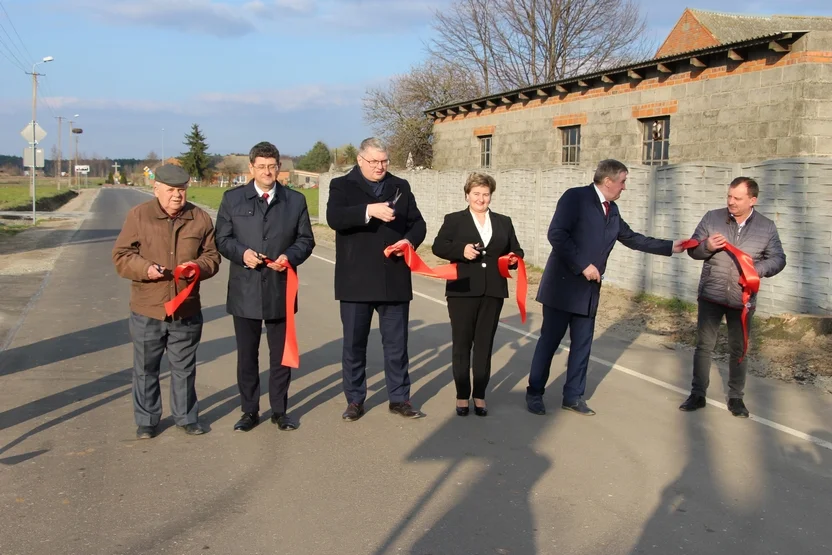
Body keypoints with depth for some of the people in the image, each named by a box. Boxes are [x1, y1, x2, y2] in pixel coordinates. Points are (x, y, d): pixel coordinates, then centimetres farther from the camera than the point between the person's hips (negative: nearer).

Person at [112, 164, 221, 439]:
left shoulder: (200, 218, 2)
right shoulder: (138, 216, -3)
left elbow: (212, 256, 7)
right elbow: (121, 256, -2)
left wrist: (198, 266, -14)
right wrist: (145, 268, -20)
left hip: (187, 311, 1)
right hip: (147, 311, -1)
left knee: (184, 368, 13)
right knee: (146, 369, 10)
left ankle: (186, 417, 29)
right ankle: (146, 421, 25)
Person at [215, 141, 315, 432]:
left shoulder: (295, 200, 5)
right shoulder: (232, 198, 4)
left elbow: (305, 239, 6)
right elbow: (222, 238, 4)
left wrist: (290, 256, -14)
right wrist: (241, 253, -16)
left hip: (280, 289, 0)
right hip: (245, 290, 0)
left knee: (281, 354, 9)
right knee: (247, 355, 9)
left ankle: (280, 410, 23)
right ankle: (249, 411, 22)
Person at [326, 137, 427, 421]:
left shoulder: (401, 187, 11)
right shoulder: (342, 185, 1)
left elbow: (418, 223, 10)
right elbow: (334, 217, -17)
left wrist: (410, 240, -12)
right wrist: (369, 211, -31)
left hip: (394, 280, 2)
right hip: (356, 281, -2)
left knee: (396, 343, 9)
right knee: (354, 343, 8)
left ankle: (399, 398, 21)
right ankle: (355, 400, 21)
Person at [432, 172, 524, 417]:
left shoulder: (503, 222, 14)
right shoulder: (454, 220, 4)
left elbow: (516, 250, 16)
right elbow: (438, 246, -5)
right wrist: (461, 250, -21)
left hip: (493, 291, 3)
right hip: (462, 290, -3)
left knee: (485, 344, 7)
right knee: (462, 343, 4)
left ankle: (480, 395, 16)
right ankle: (462, 395, 13)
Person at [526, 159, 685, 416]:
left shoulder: (612, 210, 13)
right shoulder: (575, 197, -11)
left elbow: (631, 238, 22)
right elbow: (556, 234, -20)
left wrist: (670, 247, 19)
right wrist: (583, 265, -20)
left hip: (589, 289, 7)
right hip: (563, 285, -7)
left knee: (582, 344, 10)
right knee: (549, 341, 1)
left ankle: (573, 396, 21)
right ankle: (534, 393, 14)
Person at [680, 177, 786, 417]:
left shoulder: (767, 227, 0)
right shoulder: (712, 218, -2)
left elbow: (778, 259, 2)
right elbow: (693, 249, 1)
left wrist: (758, 269, -18)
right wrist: (706, 246, -22)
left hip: (742, 300, 0)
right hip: (711, 296, 0)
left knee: (739, 350, 11)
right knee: (704, 346, 5)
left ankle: (736, 397, 25)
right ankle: (697, 394, 16)